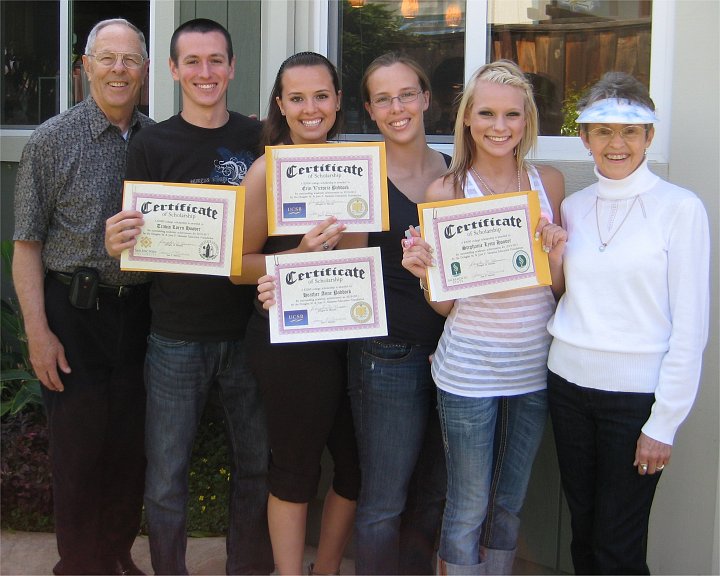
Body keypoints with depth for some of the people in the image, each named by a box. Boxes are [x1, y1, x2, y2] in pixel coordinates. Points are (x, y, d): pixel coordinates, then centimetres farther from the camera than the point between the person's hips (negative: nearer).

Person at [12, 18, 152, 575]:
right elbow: (27, 244, -6)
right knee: (80, 449, 4)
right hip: (75, 314, -3)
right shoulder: (53, 140, -5)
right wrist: (38, 332, -12)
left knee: (132, 445, 12)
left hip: (140, 314, 4)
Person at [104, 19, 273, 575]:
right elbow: (137, 244, 0)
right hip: (176, 336, -2)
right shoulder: (153, 146, -2)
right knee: (166, 475, 6)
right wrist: (117, 243, -23)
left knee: (256, 463, 14)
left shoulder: (260, 140, 3)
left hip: (249, 330, 2)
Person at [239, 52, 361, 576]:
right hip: (289, 336, -6)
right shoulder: (268, 170, -9)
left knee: (359, 464, 14)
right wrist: (299, 255, -24)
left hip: (346, 331, 6)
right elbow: (239, 264, -11)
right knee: (296, 471, 6)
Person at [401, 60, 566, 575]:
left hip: (534, 368, 3)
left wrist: (557, 255, -12)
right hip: (468, 372, -3)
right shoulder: (445, 191, -7)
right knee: (469, 508, 7)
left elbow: (558, 289, 7)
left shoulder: (549, 182, 2)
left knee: (510, 504, 17)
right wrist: (424, 273, -22)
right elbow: (445, 303, -2)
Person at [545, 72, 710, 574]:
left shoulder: (680, 208, -7)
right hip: (569, 383, 5)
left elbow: (690, 327, -9)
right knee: (583, 535, 15)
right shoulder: (573, 207, 8)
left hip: (636, 394, -4)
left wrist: (664, 423, -11)